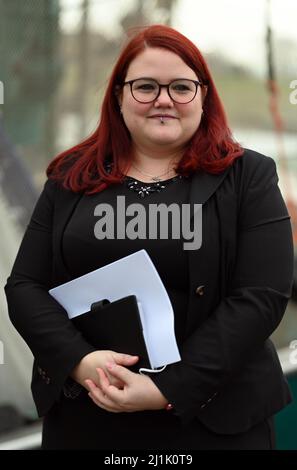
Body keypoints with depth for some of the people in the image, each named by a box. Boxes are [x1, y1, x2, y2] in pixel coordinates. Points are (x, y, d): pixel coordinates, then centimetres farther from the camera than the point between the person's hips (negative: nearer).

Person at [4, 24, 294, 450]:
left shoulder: (247, 177, -1)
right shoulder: (72, 178, 7)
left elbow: (262, 296, -10)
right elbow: (24, 286, 4)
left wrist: (171, 388, -18)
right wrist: (79, 361, -14)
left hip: (211, 415, -2)